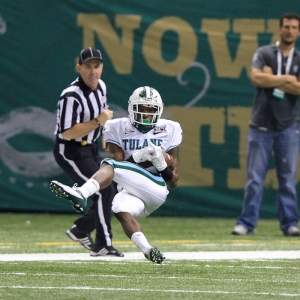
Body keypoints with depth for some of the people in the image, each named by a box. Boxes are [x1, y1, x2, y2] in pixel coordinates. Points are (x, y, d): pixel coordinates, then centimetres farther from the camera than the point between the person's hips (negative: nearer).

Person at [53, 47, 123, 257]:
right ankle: (103, 245, -6)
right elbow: (67, 133, -30)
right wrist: (98, 122, -30)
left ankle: (80, 230, 21)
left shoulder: (100, 86, 2)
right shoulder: (72, 96, -26)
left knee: (113, 192, 10)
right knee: (105, 191, -15)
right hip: (70, 152, -9)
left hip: (91, 150, 9)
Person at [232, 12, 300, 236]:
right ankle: (247, 223, -1)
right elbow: (257, 78, -13)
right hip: (261, 125, -1)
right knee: (255, 178, -3)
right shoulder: (264, 54, 5)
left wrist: (272, 78, -10)